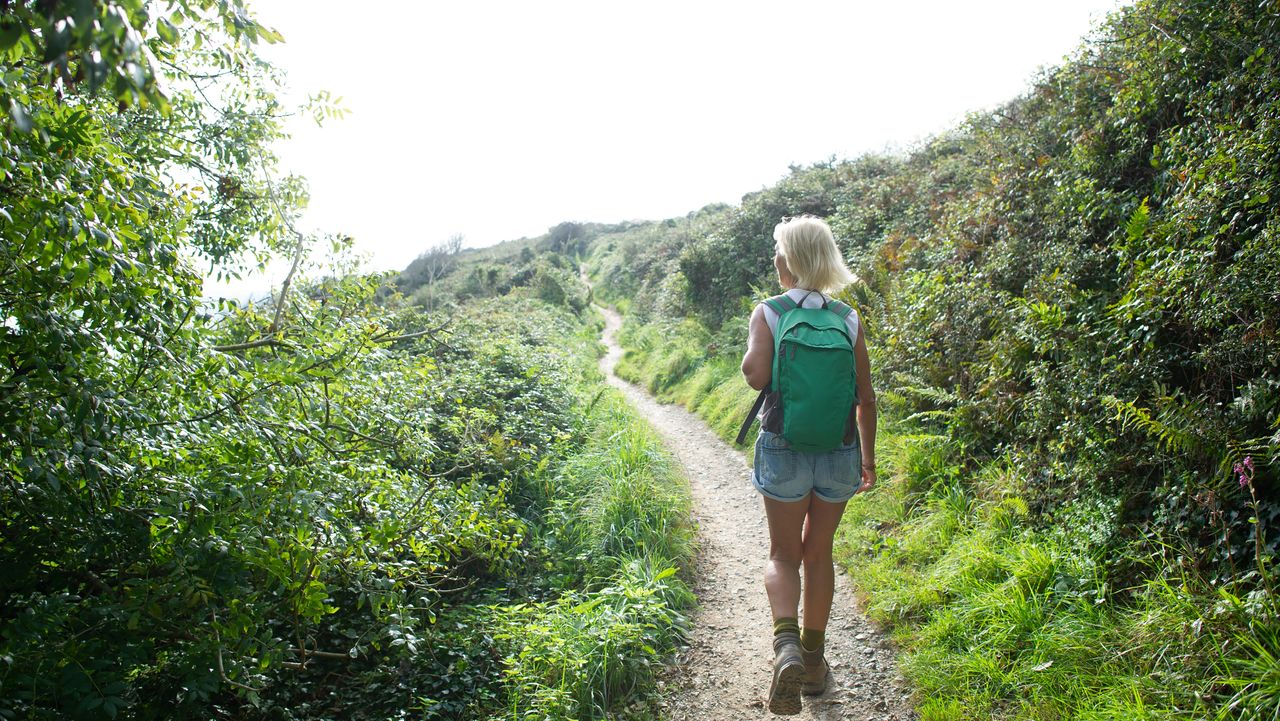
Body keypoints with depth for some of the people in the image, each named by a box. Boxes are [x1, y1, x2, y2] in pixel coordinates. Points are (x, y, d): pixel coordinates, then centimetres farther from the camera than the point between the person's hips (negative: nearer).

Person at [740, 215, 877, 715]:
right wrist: (868, 458, 14)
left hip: (784, 450, -2)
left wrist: (750, 354, 0)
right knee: (818, 553, 18)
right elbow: (866, 398, 3)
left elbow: (756, 376, -22)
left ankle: (787, 644, -13)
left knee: (783, 555, 11)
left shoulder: (767, 314, -7)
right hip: (839, 450, 3)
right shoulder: (849, 321, 1)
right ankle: (813, 656, 27)